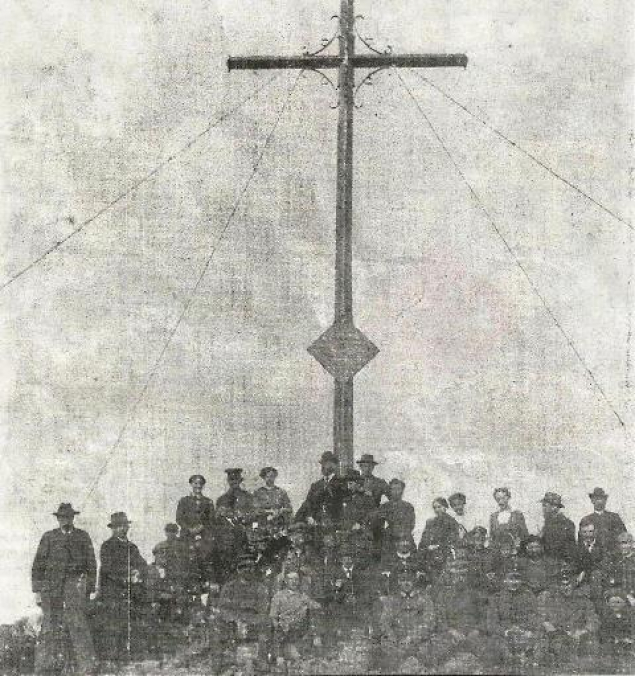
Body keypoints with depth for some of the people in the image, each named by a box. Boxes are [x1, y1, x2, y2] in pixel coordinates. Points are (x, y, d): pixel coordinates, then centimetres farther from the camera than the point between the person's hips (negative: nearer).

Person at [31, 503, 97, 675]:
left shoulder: (83, 537, 12)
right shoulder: (48, 537, 13)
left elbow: (91, 565, 14)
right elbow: (38, 566, 11)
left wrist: (89, 589, 8)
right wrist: (37, 590, 3)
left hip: (75, 585, -1)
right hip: (51, 586, 1)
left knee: (78, 625, -11)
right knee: (50, 627, -1)